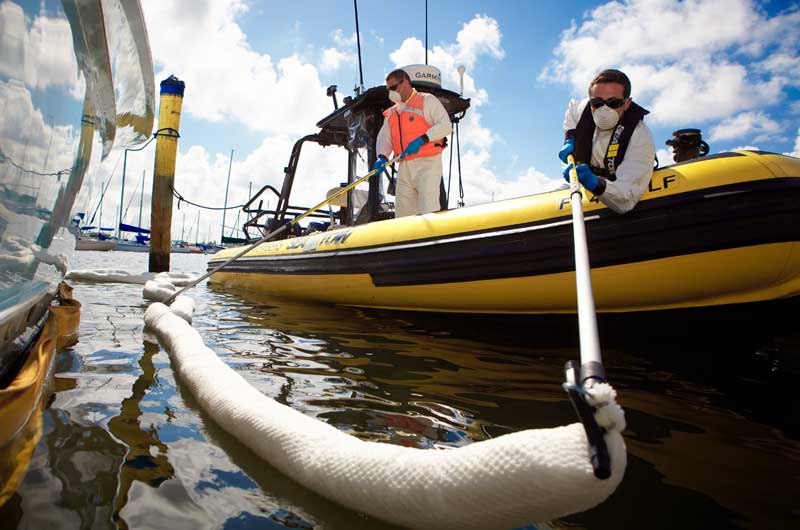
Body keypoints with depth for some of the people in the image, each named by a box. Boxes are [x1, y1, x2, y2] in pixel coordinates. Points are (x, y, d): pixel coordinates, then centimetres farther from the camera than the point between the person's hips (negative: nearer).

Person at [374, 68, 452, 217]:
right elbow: (384, 138, 13)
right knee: (402, 215, 4)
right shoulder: (391, 113, 21)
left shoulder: (427, 100, 3)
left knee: (428, 212, -15)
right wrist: (382, 157, -8)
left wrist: (422, 139, -20)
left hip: (427, 164, -6)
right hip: (404, 168, 6)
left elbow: (445, 125, -8)